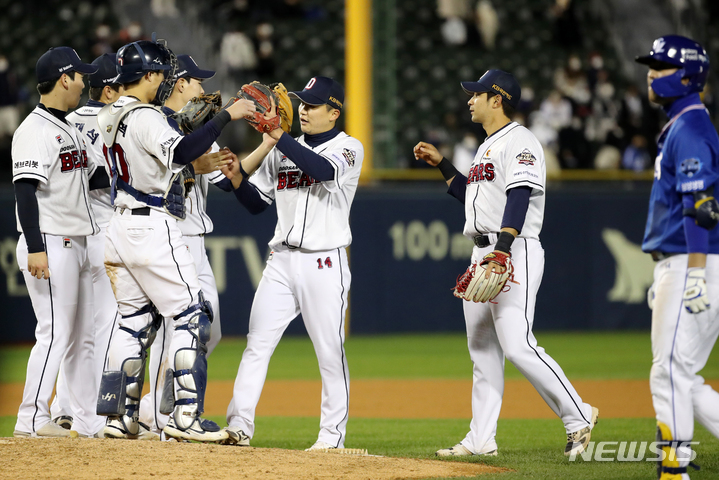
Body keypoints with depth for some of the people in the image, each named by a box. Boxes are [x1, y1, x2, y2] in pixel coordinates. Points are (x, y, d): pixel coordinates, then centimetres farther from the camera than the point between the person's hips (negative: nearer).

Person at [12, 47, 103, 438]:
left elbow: (92, 178, 23)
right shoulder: (35, 130, -13)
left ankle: (86, 421, 15)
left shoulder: (70, 131, 17)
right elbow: (25, 190, -21)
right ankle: (32, 419, -10)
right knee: (55, 333, -12)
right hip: (49, 244, -10)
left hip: (76, 246, 10)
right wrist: (35, 248, -27)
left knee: (83, 336, 11)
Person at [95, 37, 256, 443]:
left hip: (122, 225, 10)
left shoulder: (112, 117, 14)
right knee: (192, 317, -5)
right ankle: (184, 416, -9)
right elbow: (180, 153, -31)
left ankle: (120, 416, 11)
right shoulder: (145, 117, -15)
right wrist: (227, 116, -29)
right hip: (154, 227, -10)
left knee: (135, 321, 13)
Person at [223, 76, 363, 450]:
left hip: (324, 264, -5)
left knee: (330, 352, -1)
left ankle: (332, 434, 6)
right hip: (281, 261, 5)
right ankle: (239, 426, -4)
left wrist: (277, 135, -27)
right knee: (257, 344, -3)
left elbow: (324, 170, -24)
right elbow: (256, 202, 16)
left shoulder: (348, 148, -1)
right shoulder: (282, 150, 14)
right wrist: (236, 176, -4)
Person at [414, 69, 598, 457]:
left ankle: (578, 418, -11)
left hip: (515, 252, -10)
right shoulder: (488, 146, 22)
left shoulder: (519, 141, -9)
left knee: (517, 346, -18)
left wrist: (502, 250, -32)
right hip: (482, 255, 10)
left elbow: (519, 197, -21)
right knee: (482, 351, 9)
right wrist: (441, 165, 28)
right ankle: (481, 439, 11)